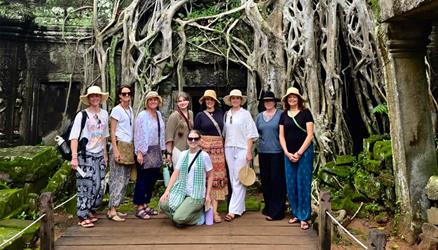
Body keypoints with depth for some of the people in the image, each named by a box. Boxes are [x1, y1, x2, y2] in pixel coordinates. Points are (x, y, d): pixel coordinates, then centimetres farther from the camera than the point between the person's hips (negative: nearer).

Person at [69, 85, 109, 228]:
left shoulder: (104, 114, 9)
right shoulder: (82, 115, -7)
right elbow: (74, 137, -11)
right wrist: (74, 157, -20)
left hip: (99, 155, 5)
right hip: (85, 156, -5)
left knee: (100, 186, 6)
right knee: (86, 186, -5)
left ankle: (91, 211, 25)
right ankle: (83, 217, 5)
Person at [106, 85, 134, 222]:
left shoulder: (130, 109, 14)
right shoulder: (116, 110, -6)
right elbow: (112, 131, -9)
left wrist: (133, 149, 11)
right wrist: (115, 150, -16)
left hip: (129, 146, 7)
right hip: (120, 145, -7)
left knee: (125, 179, 8)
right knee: (118, 178, -8)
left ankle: (114, 208, 15)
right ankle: (112, 210, -4)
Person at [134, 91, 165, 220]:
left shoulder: (159, 114, 11)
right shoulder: (142, 115, -9)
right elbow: (138, 135, -12)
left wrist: (161, 149, 12)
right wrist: (139, 153, -16)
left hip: (156, 151, 7)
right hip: (145, 151, -7)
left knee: (152, 179, 10)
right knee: (142, 179, -2)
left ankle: (146, 205, 22)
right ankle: (139, 208, 6)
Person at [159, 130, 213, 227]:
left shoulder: (204, 156, -6)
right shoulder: (183, 154, 6)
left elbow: (209, 177, 2)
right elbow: (175, 174, 6)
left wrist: (208, 195, -5)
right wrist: (167, 191, -3)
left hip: (196, 195, -4)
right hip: (181, 191, 5)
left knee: (179, 218, -20)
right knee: (163, 204, -19)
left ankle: (199, 213, 8)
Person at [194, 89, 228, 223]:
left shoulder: (220, 113, 12)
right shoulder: (200, 115, 6)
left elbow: (224, 130, 14)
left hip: (218, 147, 2)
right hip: (204, 147, -2)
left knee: (217, 176, -2)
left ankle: (214, 210, -1)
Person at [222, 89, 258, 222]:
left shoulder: (245, 114, 0)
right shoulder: (226, 115, 11)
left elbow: (250, 134, -3)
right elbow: (224, 133, 15)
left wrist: (249, 151, -10)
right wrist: (223, 149, 9)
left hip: (242, 149, -5)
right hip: (229, 149, 5)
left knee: (238, 180, -7)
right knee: (233, 179, 7)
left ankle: (233, 210, -8)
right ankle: (240, 207, 18)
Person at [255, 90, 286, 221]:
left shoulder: (280, 114, -3)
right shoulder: (259, 116, 12)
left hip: (277, 152, -5)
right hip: (263, 152, 5)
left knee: (276, 180, -4)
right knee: (265, 180, 10)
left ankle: (276, 211, 2)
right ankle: (268, 207, 23)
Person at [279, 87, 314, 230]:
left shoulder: (305, 113, -2)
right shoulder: (284, 115, 10)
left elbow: (310, 135, -6)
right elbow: (281, 136, 9)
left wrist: (299, 153, -10)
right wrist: (287, 153, -3)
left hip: (304, 152, -4)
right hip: (288, 154, 4)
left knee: (303, 183, -2)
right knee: (290, 184, 6)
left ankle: (304, 217, 6)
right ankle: (296, 214, 19)